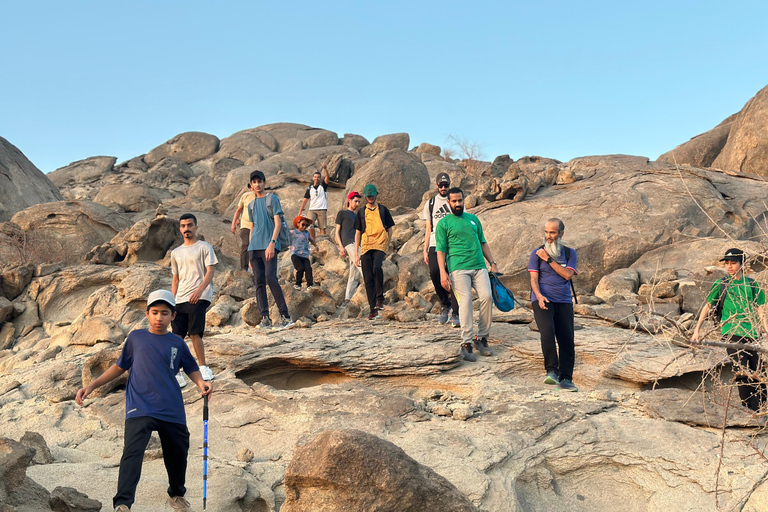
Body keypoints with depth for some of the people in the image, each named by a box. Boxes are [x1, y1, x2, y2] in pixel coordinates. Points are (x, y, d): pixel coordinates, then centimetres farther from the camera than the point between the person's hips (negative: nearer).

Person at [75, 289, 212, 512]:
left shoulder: (178, 343, 9)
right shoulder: (136, 337, 8)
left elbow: (192, 368, 17)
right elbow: (119, 367, 16)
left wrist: (201, 383, -5)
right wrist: (91, 386, 10)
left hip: (172, 410, 2)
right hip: (140, 408, -2)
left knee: (178, 455, 13)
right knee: (132, 452, -23)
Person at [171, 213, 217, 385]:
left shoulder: (204, 247, 4)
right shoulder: (176, 252, 20)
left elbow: (210, 272, -6)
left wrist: (199, 290, -22)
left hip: (199, 297, -5)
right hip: (180, 300, 5)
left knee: (194, 333, -16)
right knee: (177, 335, -1)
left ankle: (203, 368, -4)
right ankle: (177, 374, 3)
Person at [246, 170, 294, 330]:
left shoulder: (272, 199, 3)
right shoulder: (251, 205, 20)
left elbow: (278, 223, -5)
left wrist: (272, 243, -17)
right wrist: (250, 253, 18)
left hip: (269, 246, -6)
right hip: (254, 247, 6)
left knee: (270, 278, -17)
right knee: (259, 282, 1)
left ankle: (285, 316, -13)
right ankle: (265, 318, 2)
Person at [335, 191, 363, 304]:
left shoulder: (357, 216, 30)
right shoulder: (342, 213, 12)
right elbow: (337, 231, 5)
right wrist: (341, 247, -8)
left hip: (358, 244, 7)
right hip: (348, 243, -7)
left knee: (355, 275, 2)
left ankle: (347, 300, 5)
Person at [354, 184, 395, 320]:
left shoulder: (383, 210, 13)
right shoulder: (361, 212, 16)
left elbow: (389, 229, 15)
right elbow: (358, 233, 16)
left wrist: (386, 244, 0)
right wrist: (356, 253, 10)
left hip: (380, 244, -3)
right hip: (365, 246, 3)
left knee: (377, 267, -30)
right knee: (368, 279, -1)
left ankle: (380, 297, -14)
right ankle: (373, 308, 5)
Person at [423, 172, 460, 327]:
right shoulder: (430, 204, 17)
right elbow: (428, 229, 17)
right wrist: (425, 250, 9)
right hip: (435, 245, 1)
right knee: (434, 272, -20)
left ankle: (456, 313, 0)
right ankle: (445, 304, 2)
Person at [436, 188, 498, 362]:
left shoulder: (474, 219, 21)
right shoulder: (444, 223, 8)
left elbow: (483, 243, 26)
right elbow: (441, 250, 2)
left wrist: (492, 263, 17)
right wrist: (443, 273, -9)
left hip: (479, 267, 3)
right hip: (458, 269, -3)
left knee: (486, 296, -15)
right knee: (465, 300, -17)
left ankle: (482, 338, -3)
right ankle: (466, 343, -13)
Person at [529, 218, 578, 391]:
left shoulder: (570, 253, 14)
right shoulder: (537, 253, 9)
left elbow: (567, 274, -2)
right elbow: (534, 278, 0)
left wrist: (549, 260, -6)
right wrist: (539, 295, -19)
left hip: (564, 301, 2)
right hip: (543, 300, -2)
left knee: (567, 339, -7)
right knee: (547, 331, -27)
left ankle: (566, 379, 1)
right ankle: (551, 371, -23)